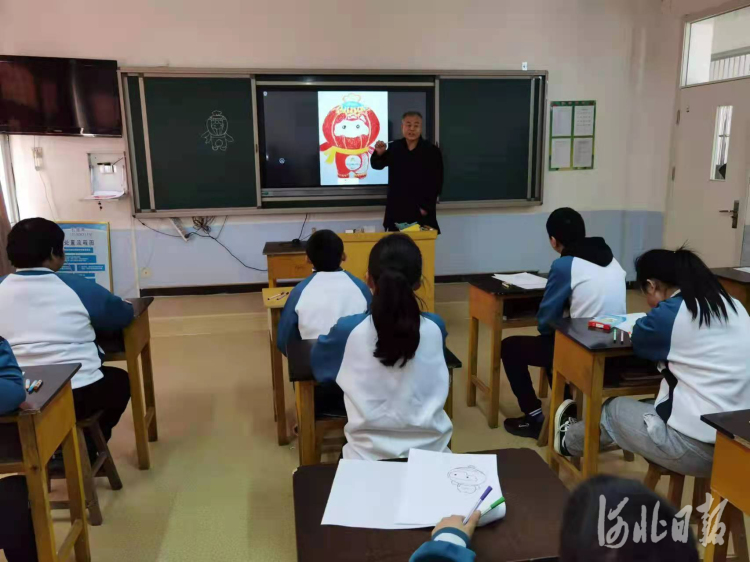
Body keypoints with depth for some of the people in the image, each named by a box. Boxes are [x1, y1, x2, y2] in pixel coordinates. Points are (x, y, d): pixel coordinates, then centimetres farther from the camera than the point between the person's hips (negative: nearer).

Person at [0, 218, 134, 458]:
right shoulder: (77, 287, -7)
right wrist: (90, 318, 26)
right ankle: (85, 452, 25)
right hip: (78, 396, -4)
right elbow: (124, 314, 5)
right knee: (119, 380, 27)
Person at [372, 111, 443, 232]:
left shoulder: (432, 151, -4)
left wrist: (427, 207, -10)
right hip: (397, 209, 3)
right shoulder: (394, 147, 4)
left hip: (421, 211, -2)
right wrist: (379, 154, -11)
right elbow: (377, 166, 12)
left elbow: (437, 182, -5)